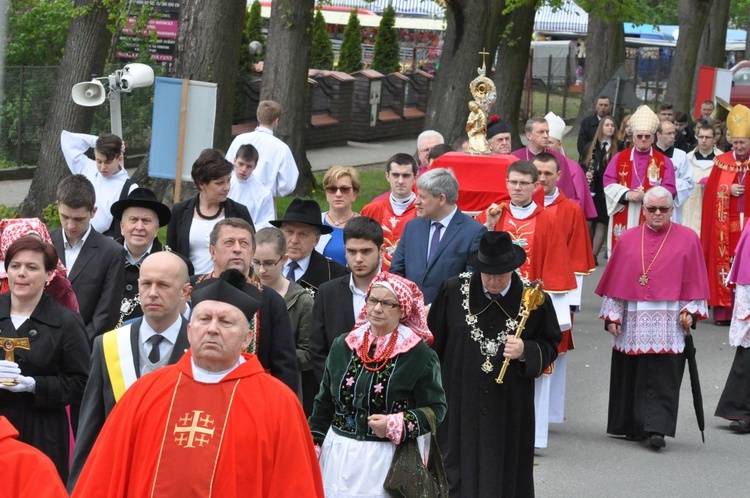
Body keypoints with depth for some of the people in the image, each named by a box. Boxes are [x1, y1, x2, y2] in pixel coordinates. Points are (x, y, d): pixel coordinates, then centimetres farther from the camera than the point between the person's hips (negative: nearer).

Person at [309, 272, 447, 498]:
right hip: (338, 456, 4)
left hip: (386, 462, -4)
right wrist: (313, 446, 10)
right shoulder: (343, 346, 8)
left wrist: (394, 425, -18)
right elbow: (324, 403, 15)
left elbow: (435, 409, -5)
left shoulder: (419, 355, -6)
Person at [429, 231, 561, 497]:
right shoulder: (453, 291, -3)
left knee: (503, 477, 5)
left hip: (509, 412, 0)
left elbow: (550, 347, 4)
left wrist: (526, 352, -17)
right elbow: (433, 343, 6)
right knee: (458, 475, 2)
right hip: (459, 406, 0)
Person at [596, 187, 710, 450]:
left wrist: (690, 310, -6)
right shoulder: (628, 239, 9)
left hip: (669, 322, -3)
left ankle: (657, 429, -12)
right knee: (630, 374, 8)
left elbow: (695, 281, 3)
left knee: (663, 377, -9)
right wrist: (612, 315, 4)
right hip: (632, 320, 3)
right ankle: (634, 427, 18)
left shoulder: (688, 239, 3)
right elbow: (615, 280, 9)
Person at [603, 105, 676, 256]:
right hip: (623, 220, 1)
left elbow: (669, 189, -1)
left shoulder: (664, 161, 6)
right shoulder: (619, 158, 10)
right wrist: (627, 194, -16)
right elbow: (609, 183, 1)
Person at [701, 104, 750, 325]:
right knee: (724, 264, -1)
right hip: (725, 224, 1)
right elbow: (711, 191, 7)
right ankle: (723, 311, 2)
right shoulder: (722, 162, 9)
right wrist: (728, 190, -9)